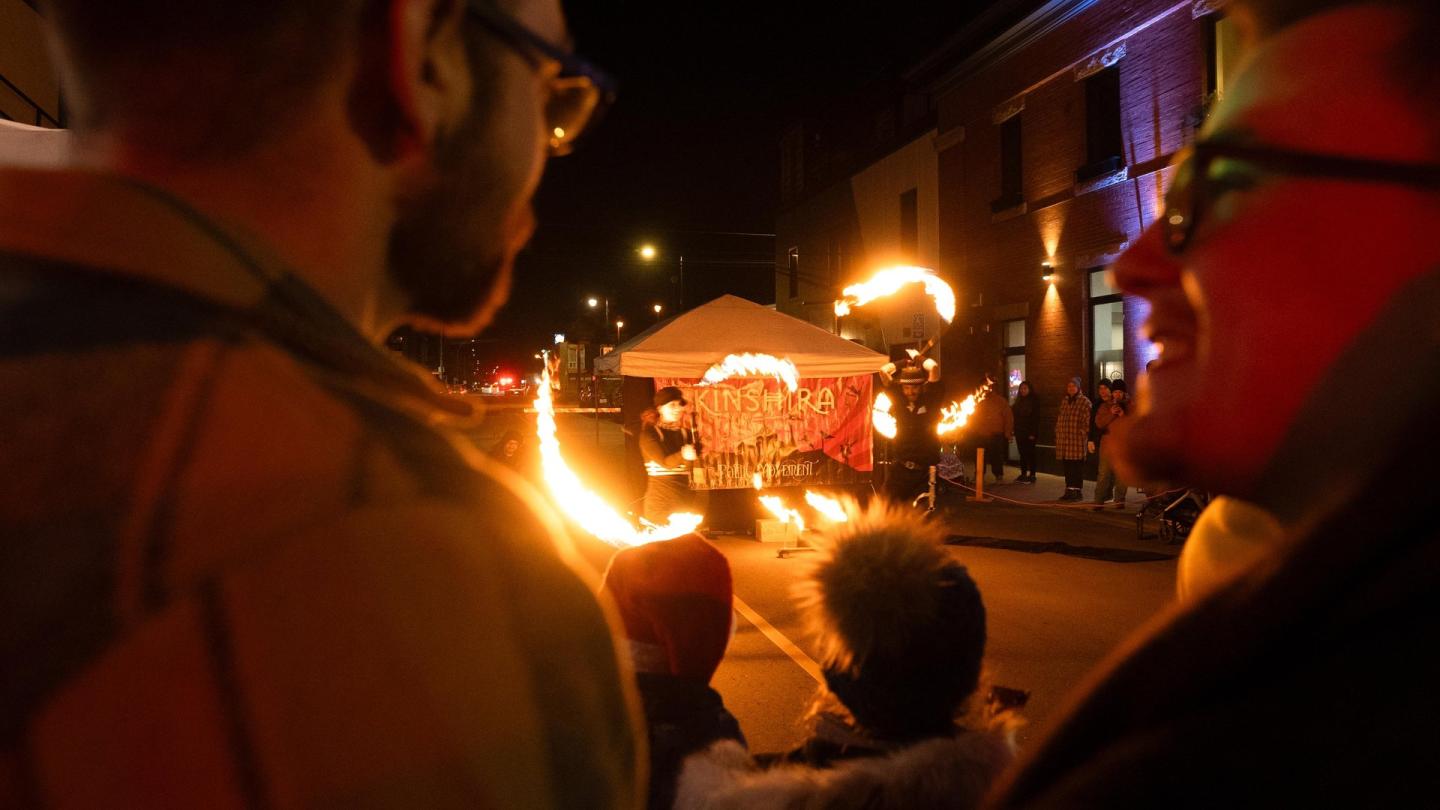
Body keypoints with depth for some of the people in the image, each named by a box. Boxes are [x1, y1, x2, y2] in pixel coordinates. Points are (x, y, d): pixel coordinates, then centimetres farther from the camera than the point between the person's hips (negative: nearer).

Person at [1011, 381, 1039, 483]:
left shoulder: (1034, 401, -6)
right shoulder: (1019, 401, 14)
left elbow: (1036, 417, -11)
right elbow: (1014, 415, 18)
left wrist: (1033, 433, -17)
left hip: (1029, 433, -6)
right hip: (1020, 432, 6)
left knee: (1029, 454, -4)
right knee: (1022, 453, 7)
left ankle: (1032, 475, 0)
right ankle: (1023, 474, 12)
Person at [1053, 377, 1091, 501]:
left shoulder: (1084, 401, -4)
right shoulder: (1064, 400, 16)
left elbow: (1088, 421, -8)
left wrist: (1082, 433, -13)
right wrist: (1057, 431, 16)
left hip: (1077, 440, -6)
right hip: (1063, 439, 6)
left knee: (1077, 467, -3)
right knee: (1067, 467, 9)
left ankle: (1077, 491, 3)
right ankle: (1069, 490, 16)